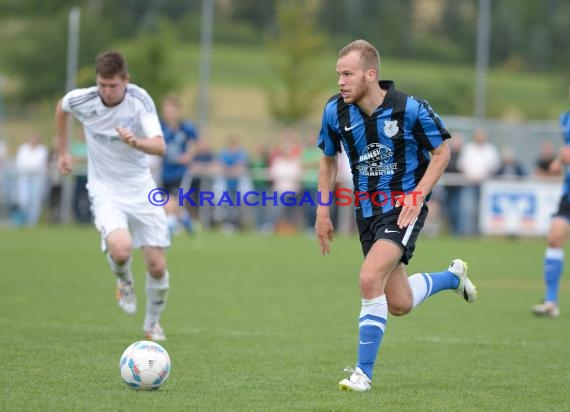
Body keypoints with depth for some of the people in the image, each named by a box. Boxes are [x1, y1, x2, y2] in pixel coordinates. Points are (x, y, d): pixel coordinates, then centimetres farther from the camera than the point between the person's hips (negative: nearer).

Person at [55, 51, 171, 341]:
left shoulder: (140, 100, -17)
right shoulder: (81, 100, -12)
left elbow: (160, 146, -28)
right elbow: (61, 107, 14)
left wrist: (136, 142, -49)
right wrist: (63, 151, 18)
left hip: (141, 188, 1)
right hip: (105, 190, -1)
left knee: (157, 267, -2)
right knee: (121, 249, -28)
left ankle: (152, 323, 26)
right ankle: (124, 282, 9)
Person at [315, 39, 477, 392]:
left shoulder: (410, 109, -18)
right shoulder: (335, 111, -6)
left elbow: (442, 151, -5)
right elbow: (329, 159, 12)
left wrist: (417, 196, -16)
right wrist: (323, 210, 7)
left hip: (403, 208, -5)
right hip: (367, 210, 5)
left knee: (370, 279, -24)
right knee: (399, 304, 9)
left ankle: (364, 372, -11)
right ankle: (453, 276, 41)